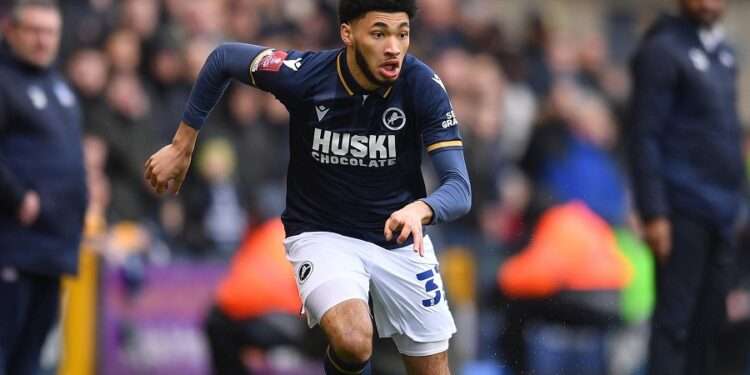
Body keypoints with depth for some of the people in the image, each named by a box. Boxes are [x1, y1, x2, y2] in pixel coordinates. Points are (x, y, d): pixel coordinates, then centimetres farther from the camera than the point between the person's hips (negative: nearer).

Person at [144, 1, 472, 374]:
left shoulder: (422, 85, -21)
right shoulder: (303, 75, -21)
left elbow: (458, 188, -25)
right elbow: (223, 58, -2)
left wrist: (419, 210, -48)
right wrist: (181, 147, 1)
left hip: (400, 238, 2)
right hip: (321, 233, -2)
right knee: (353, 343, -28)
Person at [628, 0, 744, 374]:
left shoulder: (723, 51, 16)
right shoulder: (663, 50, -7)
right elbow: (646, 138, -12)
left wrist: (736, 199, 15)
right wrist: (654, 214, -17)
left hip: (721, 212, 7)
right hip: (684, 212, -7)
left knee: (710, 320, 8)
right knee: (675, 319, -7)